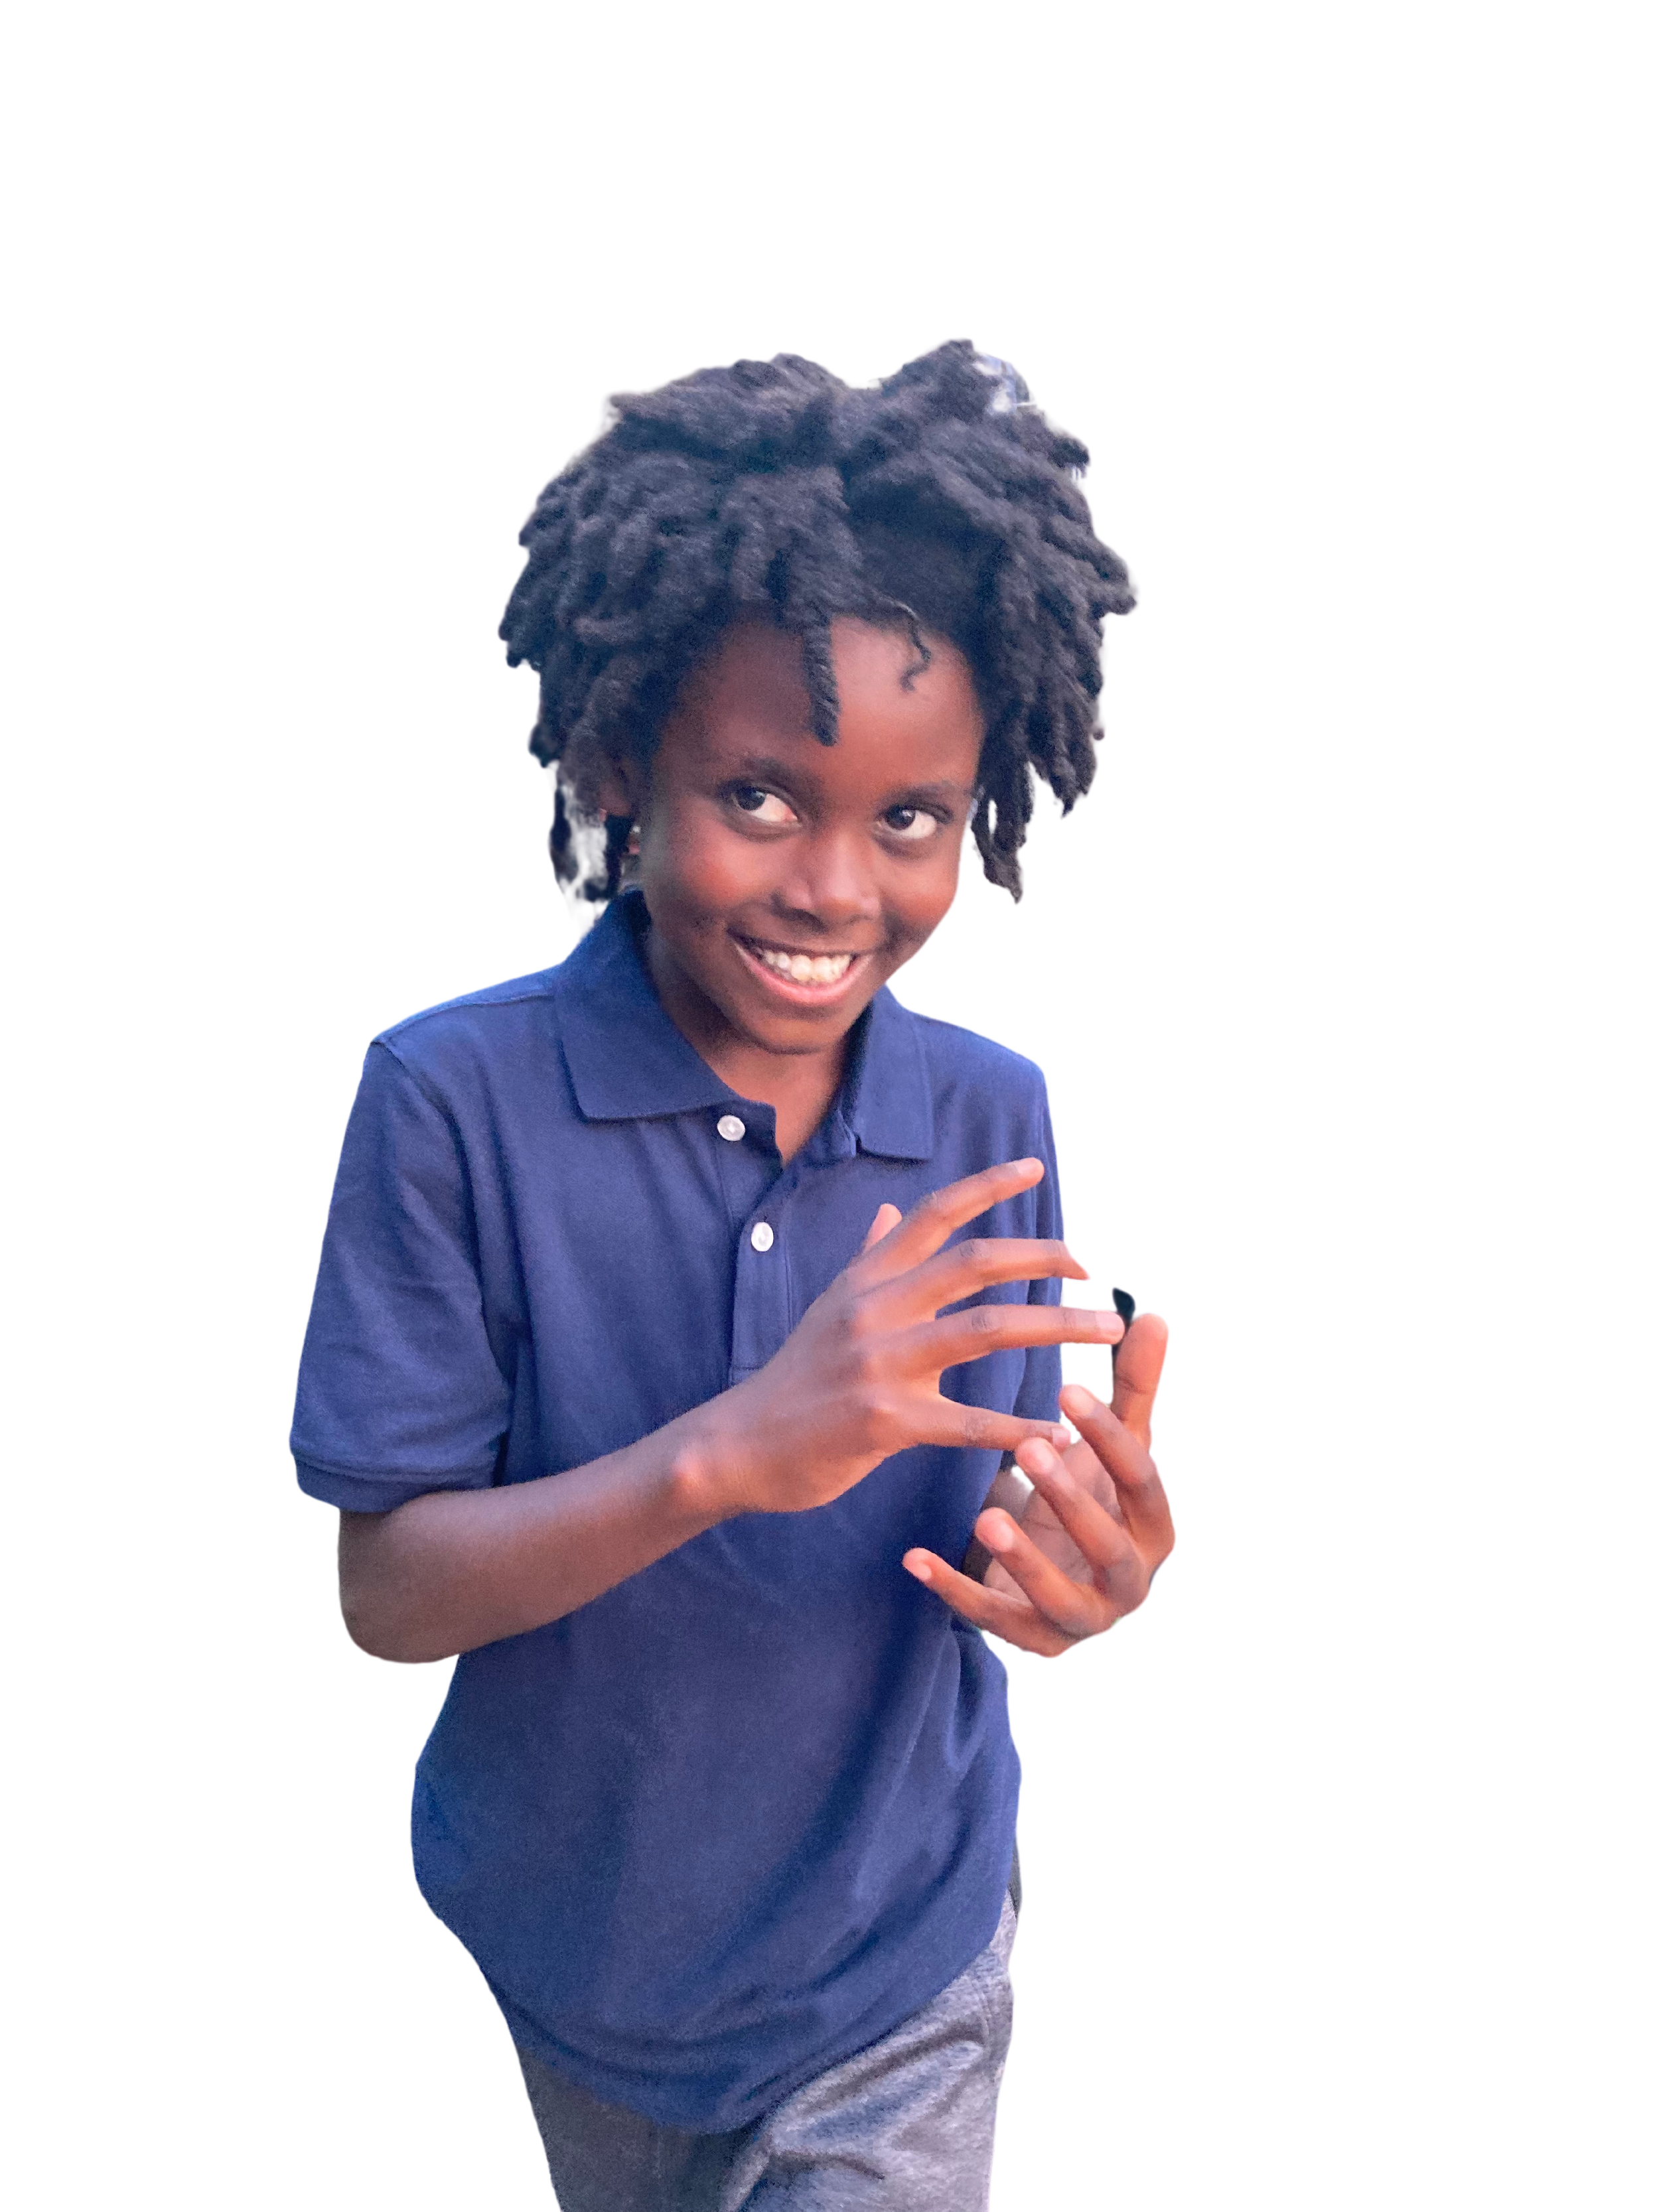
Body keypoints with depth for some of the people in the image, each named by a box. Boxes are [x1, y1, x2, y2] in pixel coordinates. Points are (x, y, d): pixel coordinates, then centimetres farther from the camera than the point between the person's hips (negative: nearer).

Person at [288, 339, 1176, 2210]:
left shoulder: (992, 1120, -11)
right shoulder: (454, 1095, -19)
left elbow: (997, 1546, -6)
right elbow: (384, 1594, -19)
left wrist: (1075, 1570, -30)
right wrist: (723, 1452, -36)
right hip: (560, 1963, 0)